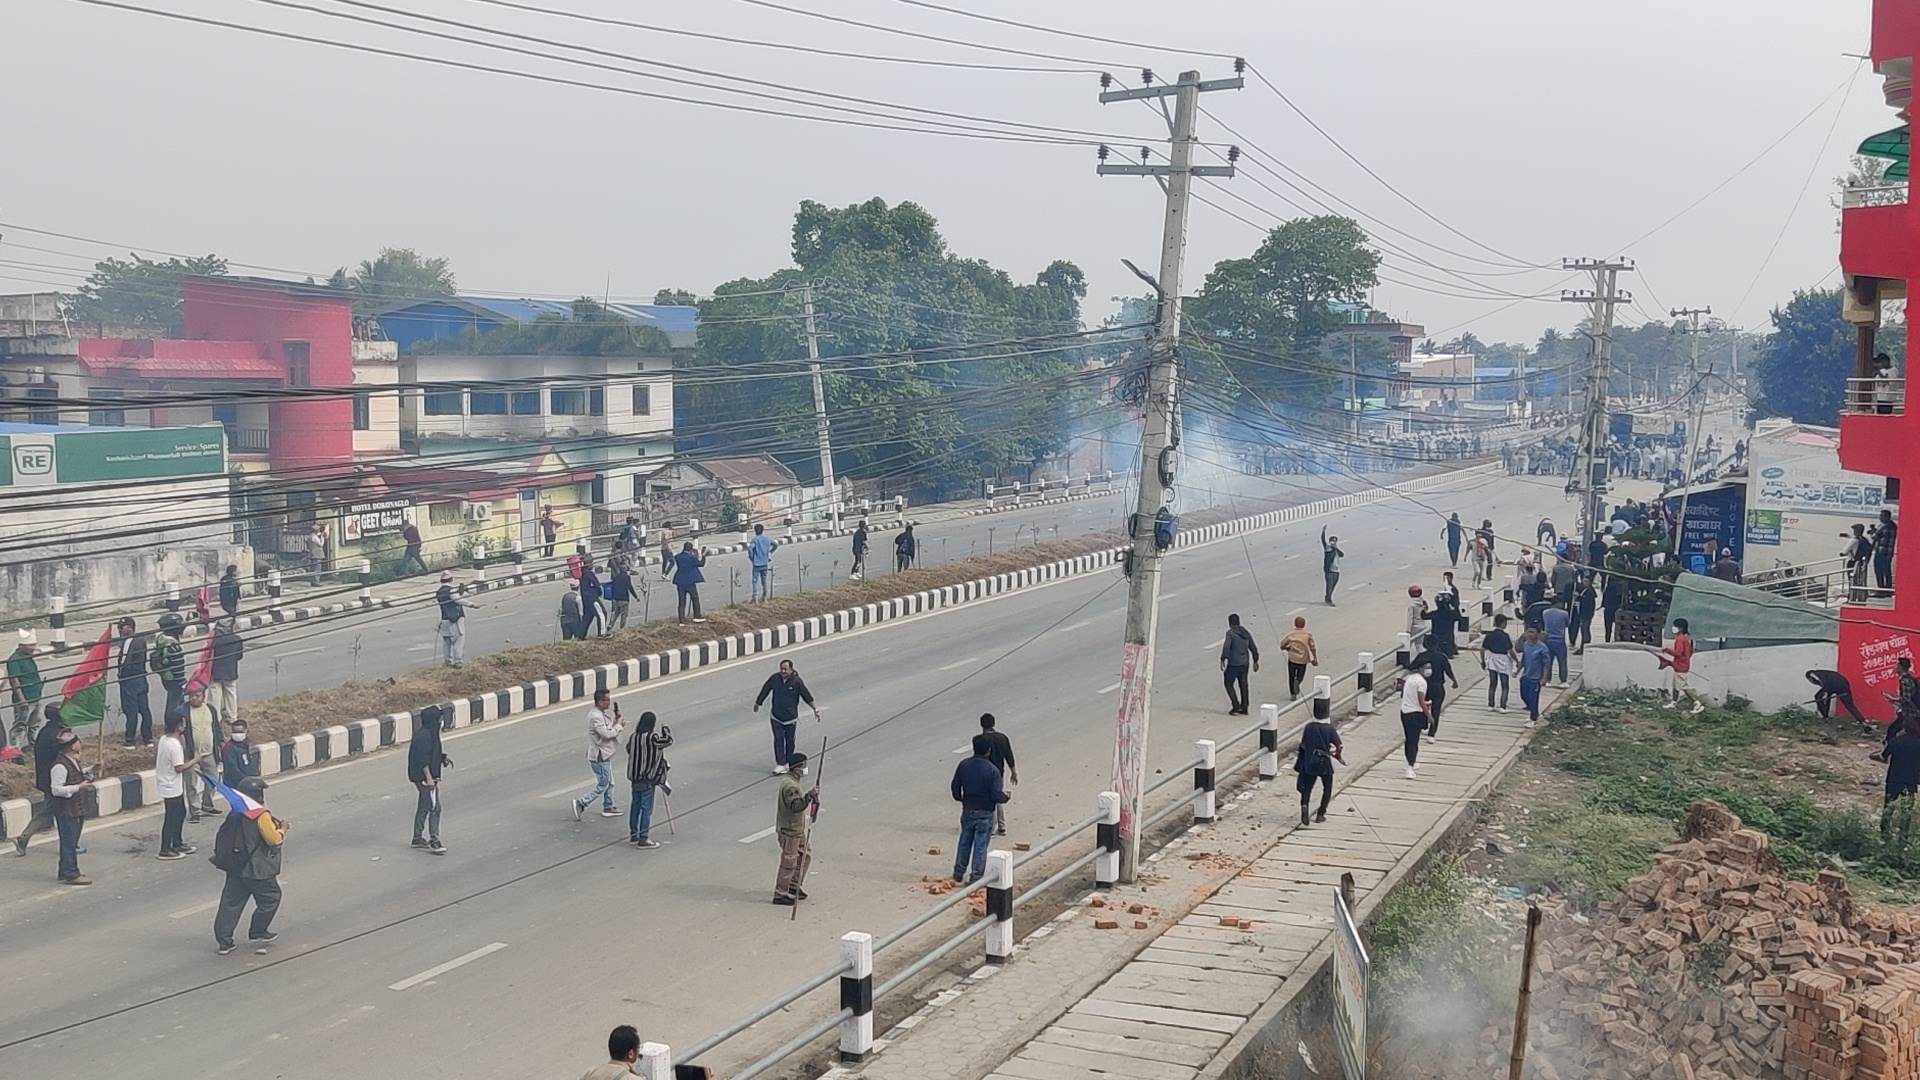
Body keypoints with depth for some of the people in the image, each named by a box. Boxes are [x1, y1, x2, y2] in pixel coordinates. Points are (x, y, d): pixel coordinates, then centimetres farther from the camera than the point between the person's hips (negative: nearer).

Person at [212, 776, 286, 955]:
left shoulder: (235, 813, 5)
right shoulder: (261, 815, -19)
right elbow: (274, 839, -20)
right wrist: (282, 830, 2)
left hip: (236, 866, 7)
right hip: (258, 869, -7)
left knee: (231, 902, 10)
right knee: (270, 899, 12)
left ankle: (223, 940, 9)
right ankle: (257, 934, 20)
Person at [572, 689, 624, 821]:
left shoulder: (601, 713, 7)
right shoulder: (595, 717, -25)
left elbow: (608, 727, 13)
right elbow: (607, 734, -28)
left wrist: (616, 719, -3)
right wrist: (619, 725, -13)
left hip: (605, 754, 10)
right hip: (599, 756, -10)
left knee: (609, 783, 20)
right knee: (602, 785, -2)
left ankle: (608, 808, 31)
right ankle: (581, 803, 4)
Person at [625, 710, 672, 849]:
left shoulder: (633, 737, -1)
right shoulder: (652, 738, -20)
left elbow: (628, 749, 14)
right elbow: (669, 740, -9)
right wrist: (666, 729, 9)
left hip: (634, 776, 7)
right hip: (648, 779, -7)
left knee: (635, 805, 17)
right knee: (646, 808, 0)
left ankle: (633, 835, 26)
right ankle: (643, 839, 2)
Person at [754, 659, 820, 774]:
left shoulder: (797, 681, -13)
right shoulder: (774, 678, -7)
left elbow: (807, 696, -5)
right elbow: (765, 690, 7)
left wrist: (815, 709, -5)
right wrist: (758, 703, 17)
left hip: (791, 717, -1)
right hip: (776, 717, 1)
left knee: (789, 740, 10)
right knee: (778, 739, -6)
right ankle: (780, 764, -5)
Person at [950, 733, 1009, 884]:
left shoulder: (963, 765, -5)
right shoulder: (992, 770, -19)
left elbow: (955, 788, 2)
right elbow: (997, 796, -20)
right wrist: (1005, 796, 2)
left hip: (967, 811, 4)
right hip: (985, 813, -4)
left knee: (965, 841, 20)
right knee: (980, 845, 5)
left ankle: (959, 872, 28)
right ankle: (976, 876, 9)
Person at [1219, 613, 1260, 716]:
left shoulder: (1230, 633, -10)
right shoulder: (1246, 633, 9)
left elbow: (1226, 647, -22)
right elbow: (1253, 648, 13)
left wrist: (1222, 660, -19)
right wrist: (1255, 662, 20)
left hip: (1233, 664, -6)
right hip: (1245, 663, 6)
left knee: (1229, 684, 6)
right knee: (1243, 685, 11)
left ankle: (1236, 706, -5)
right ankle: (1244, 709, 14)